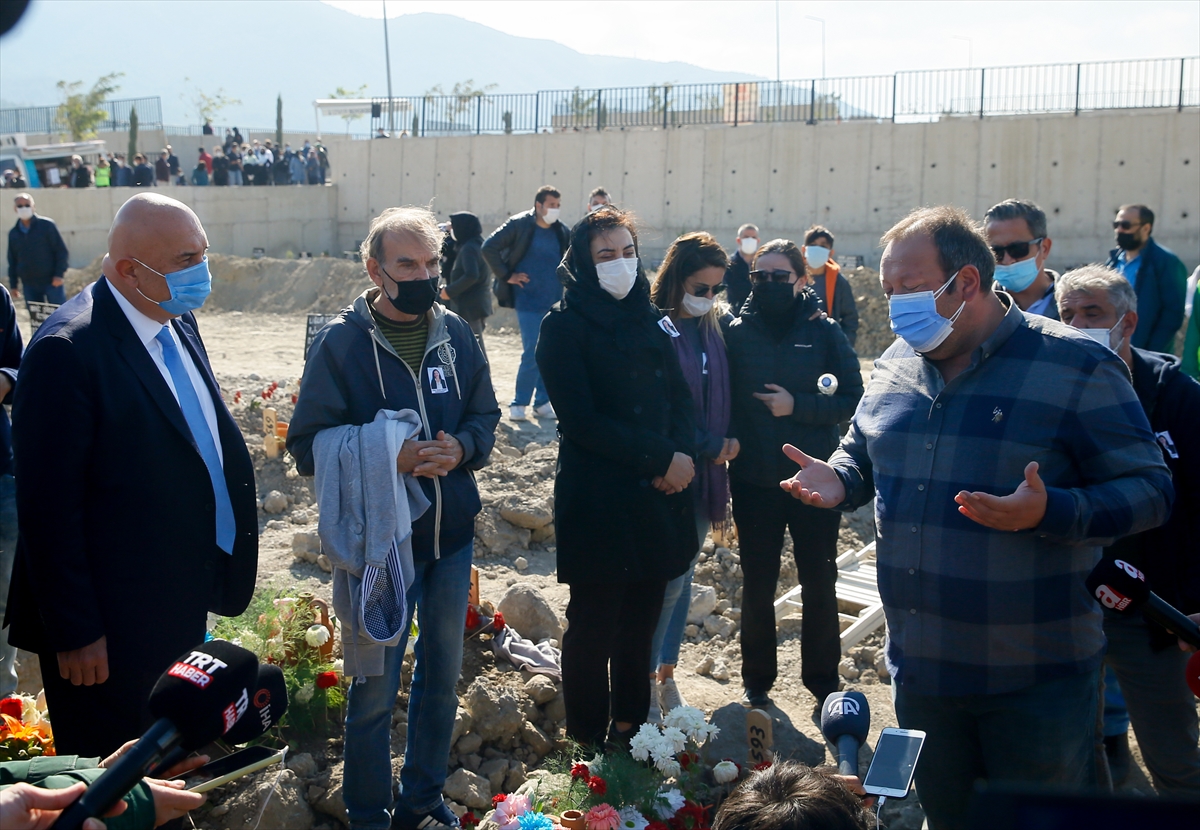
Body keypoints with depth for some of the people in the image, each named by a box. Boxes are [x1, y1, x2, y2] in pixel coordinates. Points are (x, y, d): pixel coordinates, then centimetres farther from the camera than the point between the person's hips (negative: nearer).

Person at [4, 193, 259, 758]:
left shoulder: (177, 321, 4)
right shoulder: (67, 350, -23)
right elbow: (49, 507, -21)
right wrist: (74, 633, -18)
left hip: (180, 611, 8)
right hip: (109, 635, -8)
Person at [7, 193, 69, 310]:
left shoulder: (47, 225, -4)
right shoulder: (13, 233, 9)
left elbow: (61, 251, -4)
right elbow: (12, 261, 15)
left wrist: (59, 274, -12)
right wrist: (13, 284, 12)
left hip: (52, 282, -4)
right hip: (29, 285, 4)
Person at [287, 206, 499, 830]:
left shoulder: (455, 333, 0)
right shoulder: (342, 341, -12)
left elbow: (485, 415, 9)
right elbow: (308, 445, -13)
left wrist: (461, 446, -14)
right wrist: (389, 459, -26)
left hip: (452, 535, 5)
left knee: (442, 674, 19)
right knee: (374, 690, 8)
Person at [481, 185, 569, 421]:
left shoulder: (562, 232, 8)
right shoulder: (519, 225, -6)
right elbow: (489, 248, -9)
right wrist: (506, 275, -9)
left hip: (555, 302, 5)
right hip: (529, 302, -5)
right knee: (532, 353, -9)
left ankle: (542, 402, 19)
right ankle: (519, 403, 3)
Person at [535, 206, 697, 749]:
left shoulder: (651, 320, 13)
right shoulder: (565, 326, -7)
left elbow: (680, 398, 12)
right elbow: (582, 421, -14)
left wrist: (683, 456, -8)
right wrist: (662, 458, -15)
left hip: (659, 495, 6)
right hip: (597, 498, -6)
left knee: (641, 621, 13)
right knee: (594, 626, 3)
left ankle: (631, 725, 29)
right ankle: (588, 740, 17)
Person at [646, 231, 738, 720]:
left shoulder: (715, 326, 9)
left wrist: (729, 440, 3)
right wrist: (711, 445, -11)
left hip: (704, 474, 6)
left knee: (682, 576, 13)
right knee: (669, 580, -4)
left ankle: (667, 676, 25)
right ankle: (647, 683, 10)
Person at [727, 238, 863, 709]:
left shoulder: (824, 332, -3)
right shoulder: (737, 334, 0)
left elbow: (852, 399, -6)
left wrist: (797, 405, -17)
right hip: (754, 483, 1)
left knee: (819, 584, 10)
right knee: (757, 586, 11)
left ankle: (823, 679, 25)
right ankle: (757, 679, 26)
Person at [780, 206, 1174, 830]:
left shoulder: (1075, 367, -13)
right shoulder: (894, 366, 5)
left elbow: (1149, 490, -14)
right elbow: (861, 452, 21)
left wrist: (1049, 512, -30)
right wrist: (839, 480, -2)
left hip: (1034, 679, -5)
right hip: (918, 667, 5)